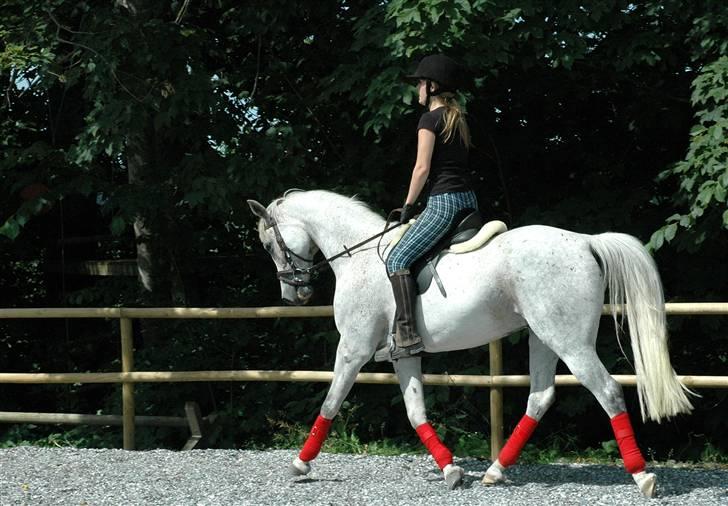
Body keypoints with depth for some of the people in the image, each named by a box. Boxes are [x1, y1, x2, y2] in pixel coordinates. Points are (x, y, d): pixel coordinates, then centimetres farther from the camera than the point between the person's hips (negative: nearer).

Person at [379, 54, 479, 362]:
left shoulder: (430, 119, -7)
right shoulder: (458, 120, 19)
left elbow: (422, 168, -11)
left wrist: (408, 206, -3)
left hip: (443, 202, -10)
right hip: (467, 199, 10)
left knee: (397, 259, -13)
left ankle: (407, 337, -24)